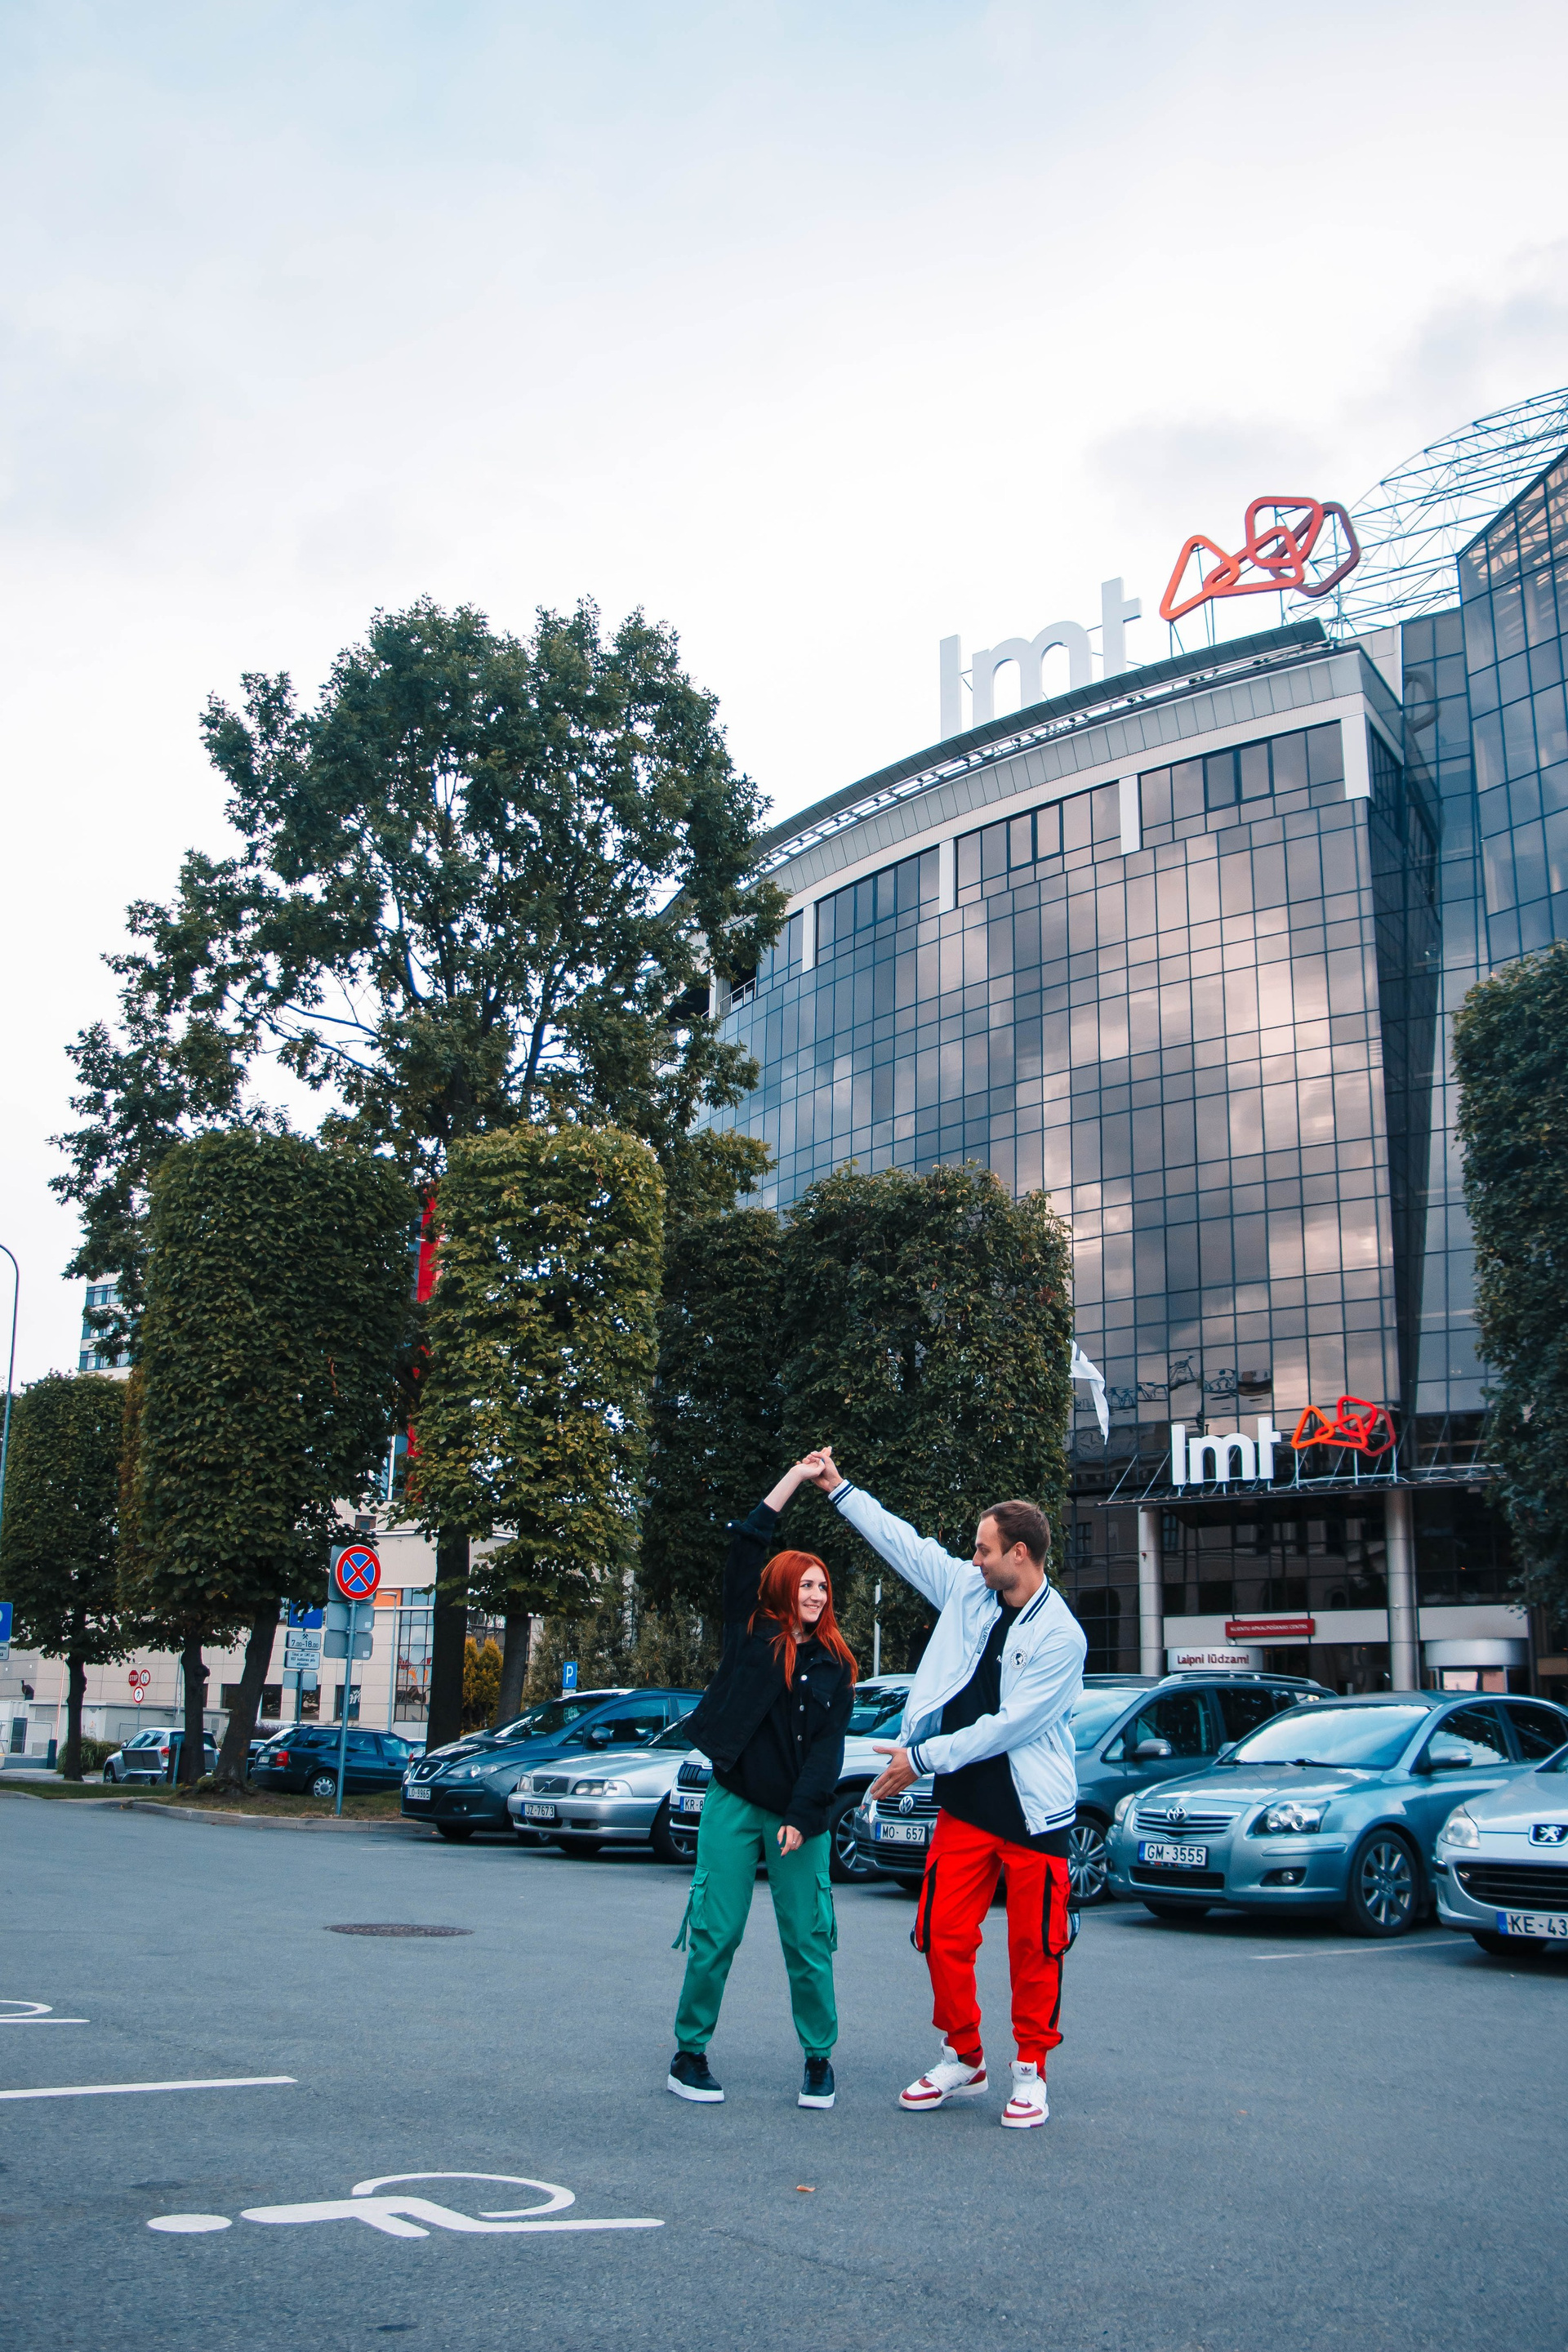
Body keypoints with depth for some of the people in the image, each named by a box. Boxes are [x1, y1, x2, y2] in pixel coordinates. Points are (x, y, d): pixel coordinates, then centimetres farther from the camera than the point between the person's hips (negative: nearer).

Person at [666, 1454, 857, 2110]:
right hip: (733, 1803, -1)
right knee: (715, 1933, 0)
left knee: (808, 1940, 3)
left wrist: (800, 1816, -9)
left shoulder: (834, 1663, 8)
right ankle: (689, 2054, 14)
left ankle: (819, 2060, 18)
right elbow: (746, 1547, 0)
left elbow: (829, 1745, 2)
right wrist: (796, 1477, 1)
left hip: (798, 1813, 1)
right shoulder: (751, 1634, 6)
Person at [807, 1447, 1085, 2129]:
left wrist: (924, 1758, -14)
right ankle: (963, 2059, 23)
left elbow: (1009, 1724, -17)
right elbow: (902, 1540, 15)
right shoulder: (968, 1589, 4)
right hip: (963, 1805, 6)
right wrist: (839, 1490, 18)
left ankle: (1029, 2071, 19)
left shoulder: (1059, 1636, -14)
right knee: (943, 1937, 5)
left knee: (1034, 1947, 2)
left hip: (1032, 1812, -5)